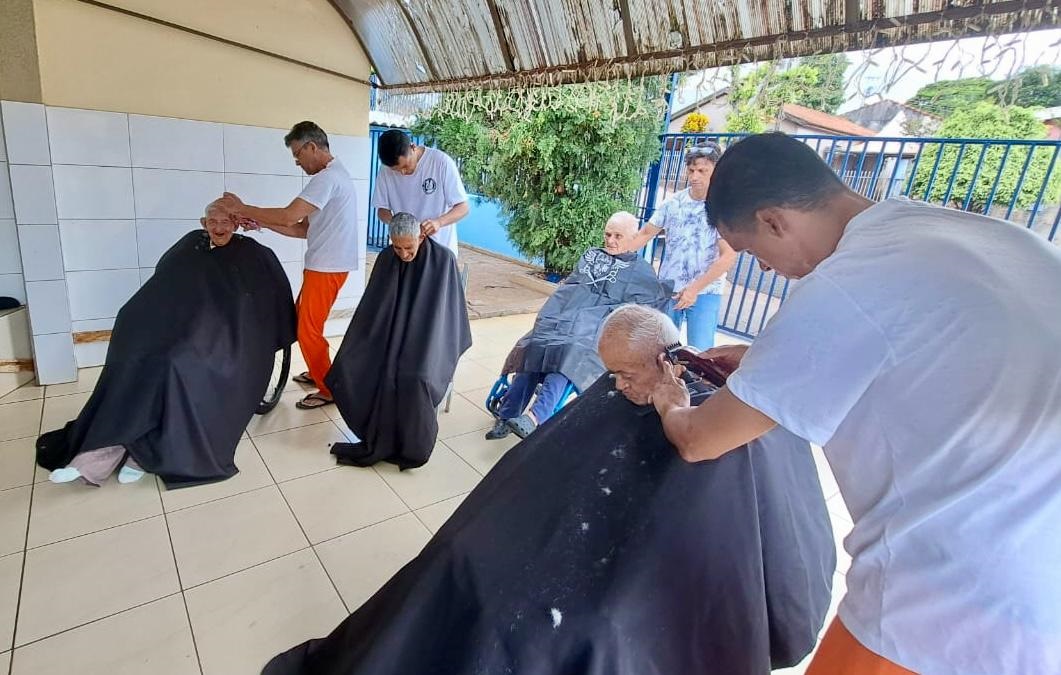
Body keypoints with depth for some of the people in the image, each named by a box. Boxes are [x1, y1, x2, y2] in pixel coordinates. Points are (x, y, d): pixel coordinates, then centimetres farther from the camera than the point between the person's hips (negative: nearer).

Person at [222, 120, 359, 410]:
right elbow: (304, 228, 15)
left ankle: (329, 390, 10)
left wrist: (243, 208, -13)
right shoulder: (331, 175, 17)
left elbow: (289, 216, -25)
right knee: (302, 320, 20)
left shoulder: (328, 177, -17)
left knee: (308, 329, -2)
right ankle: (317, 373, 34)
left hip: (327, 268, -10)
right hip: (322, 265, 10)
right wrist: (261, 222, 7)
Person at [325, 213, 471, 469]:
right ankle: (380, 437, -9)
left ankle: (413, 445, -12)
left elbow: (450, 309, -4)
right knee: (351, 366, -23)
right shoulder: (386, 259, 2)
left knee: (414, 377, -34)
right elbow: (371, 305, 9)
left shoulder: (443, 259, -9)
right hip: (390, 335, 4)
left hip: (428, 338, -4)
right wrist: (355, 345, 1)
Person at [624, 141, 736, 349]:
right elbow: (646, 233, 9)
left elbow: (728, 256, -14)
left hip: (705, 292, -3)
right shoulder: (674, 202, 2)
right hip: (667, 288, 4)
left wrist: (695, 288, -18)